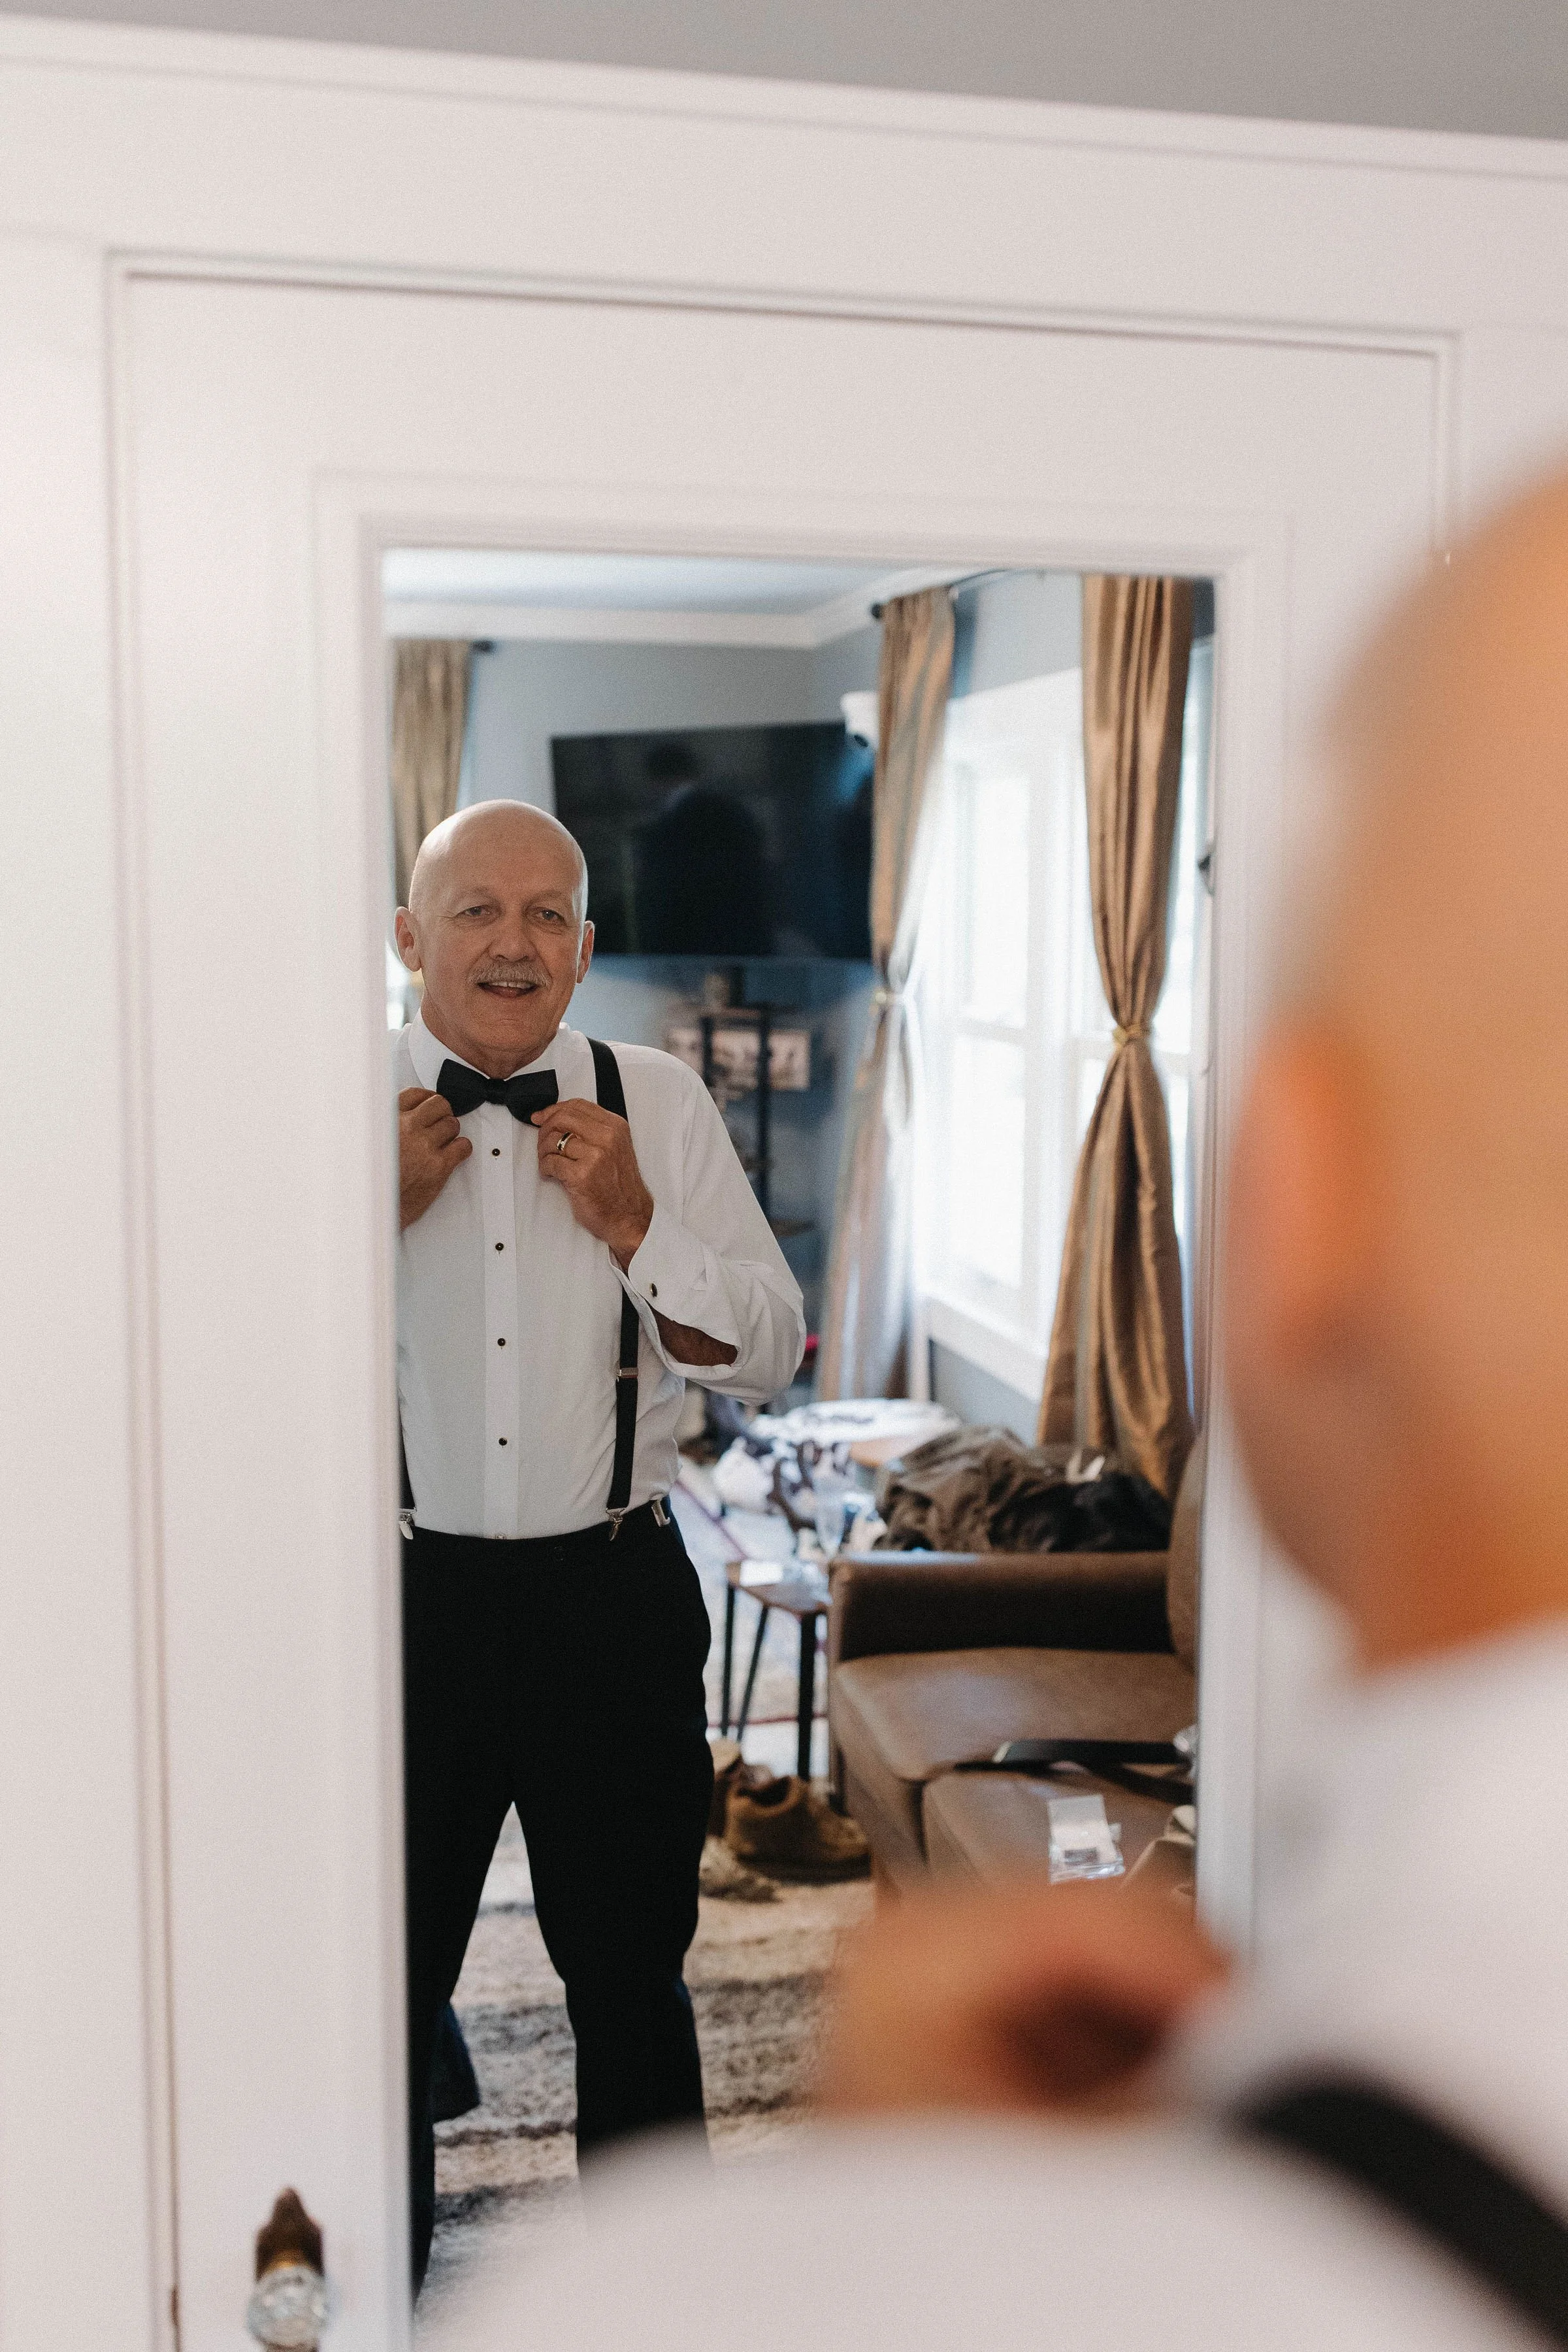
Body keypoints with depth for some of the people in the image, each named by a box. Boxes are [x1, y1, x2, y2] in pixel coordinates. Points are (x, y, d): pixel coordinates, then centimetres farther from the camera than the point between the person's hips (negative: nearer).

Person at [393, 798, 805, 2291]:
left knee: (632, 1981, 17)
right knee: (383, 1988, 14)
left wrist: (631, 1224, -12)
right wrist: (377, 1208, -16)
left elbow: (770, 1357, 0)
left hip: (613, 1599, 1)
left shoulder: (659, 1105, 0)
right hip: (403, 1600, -1)